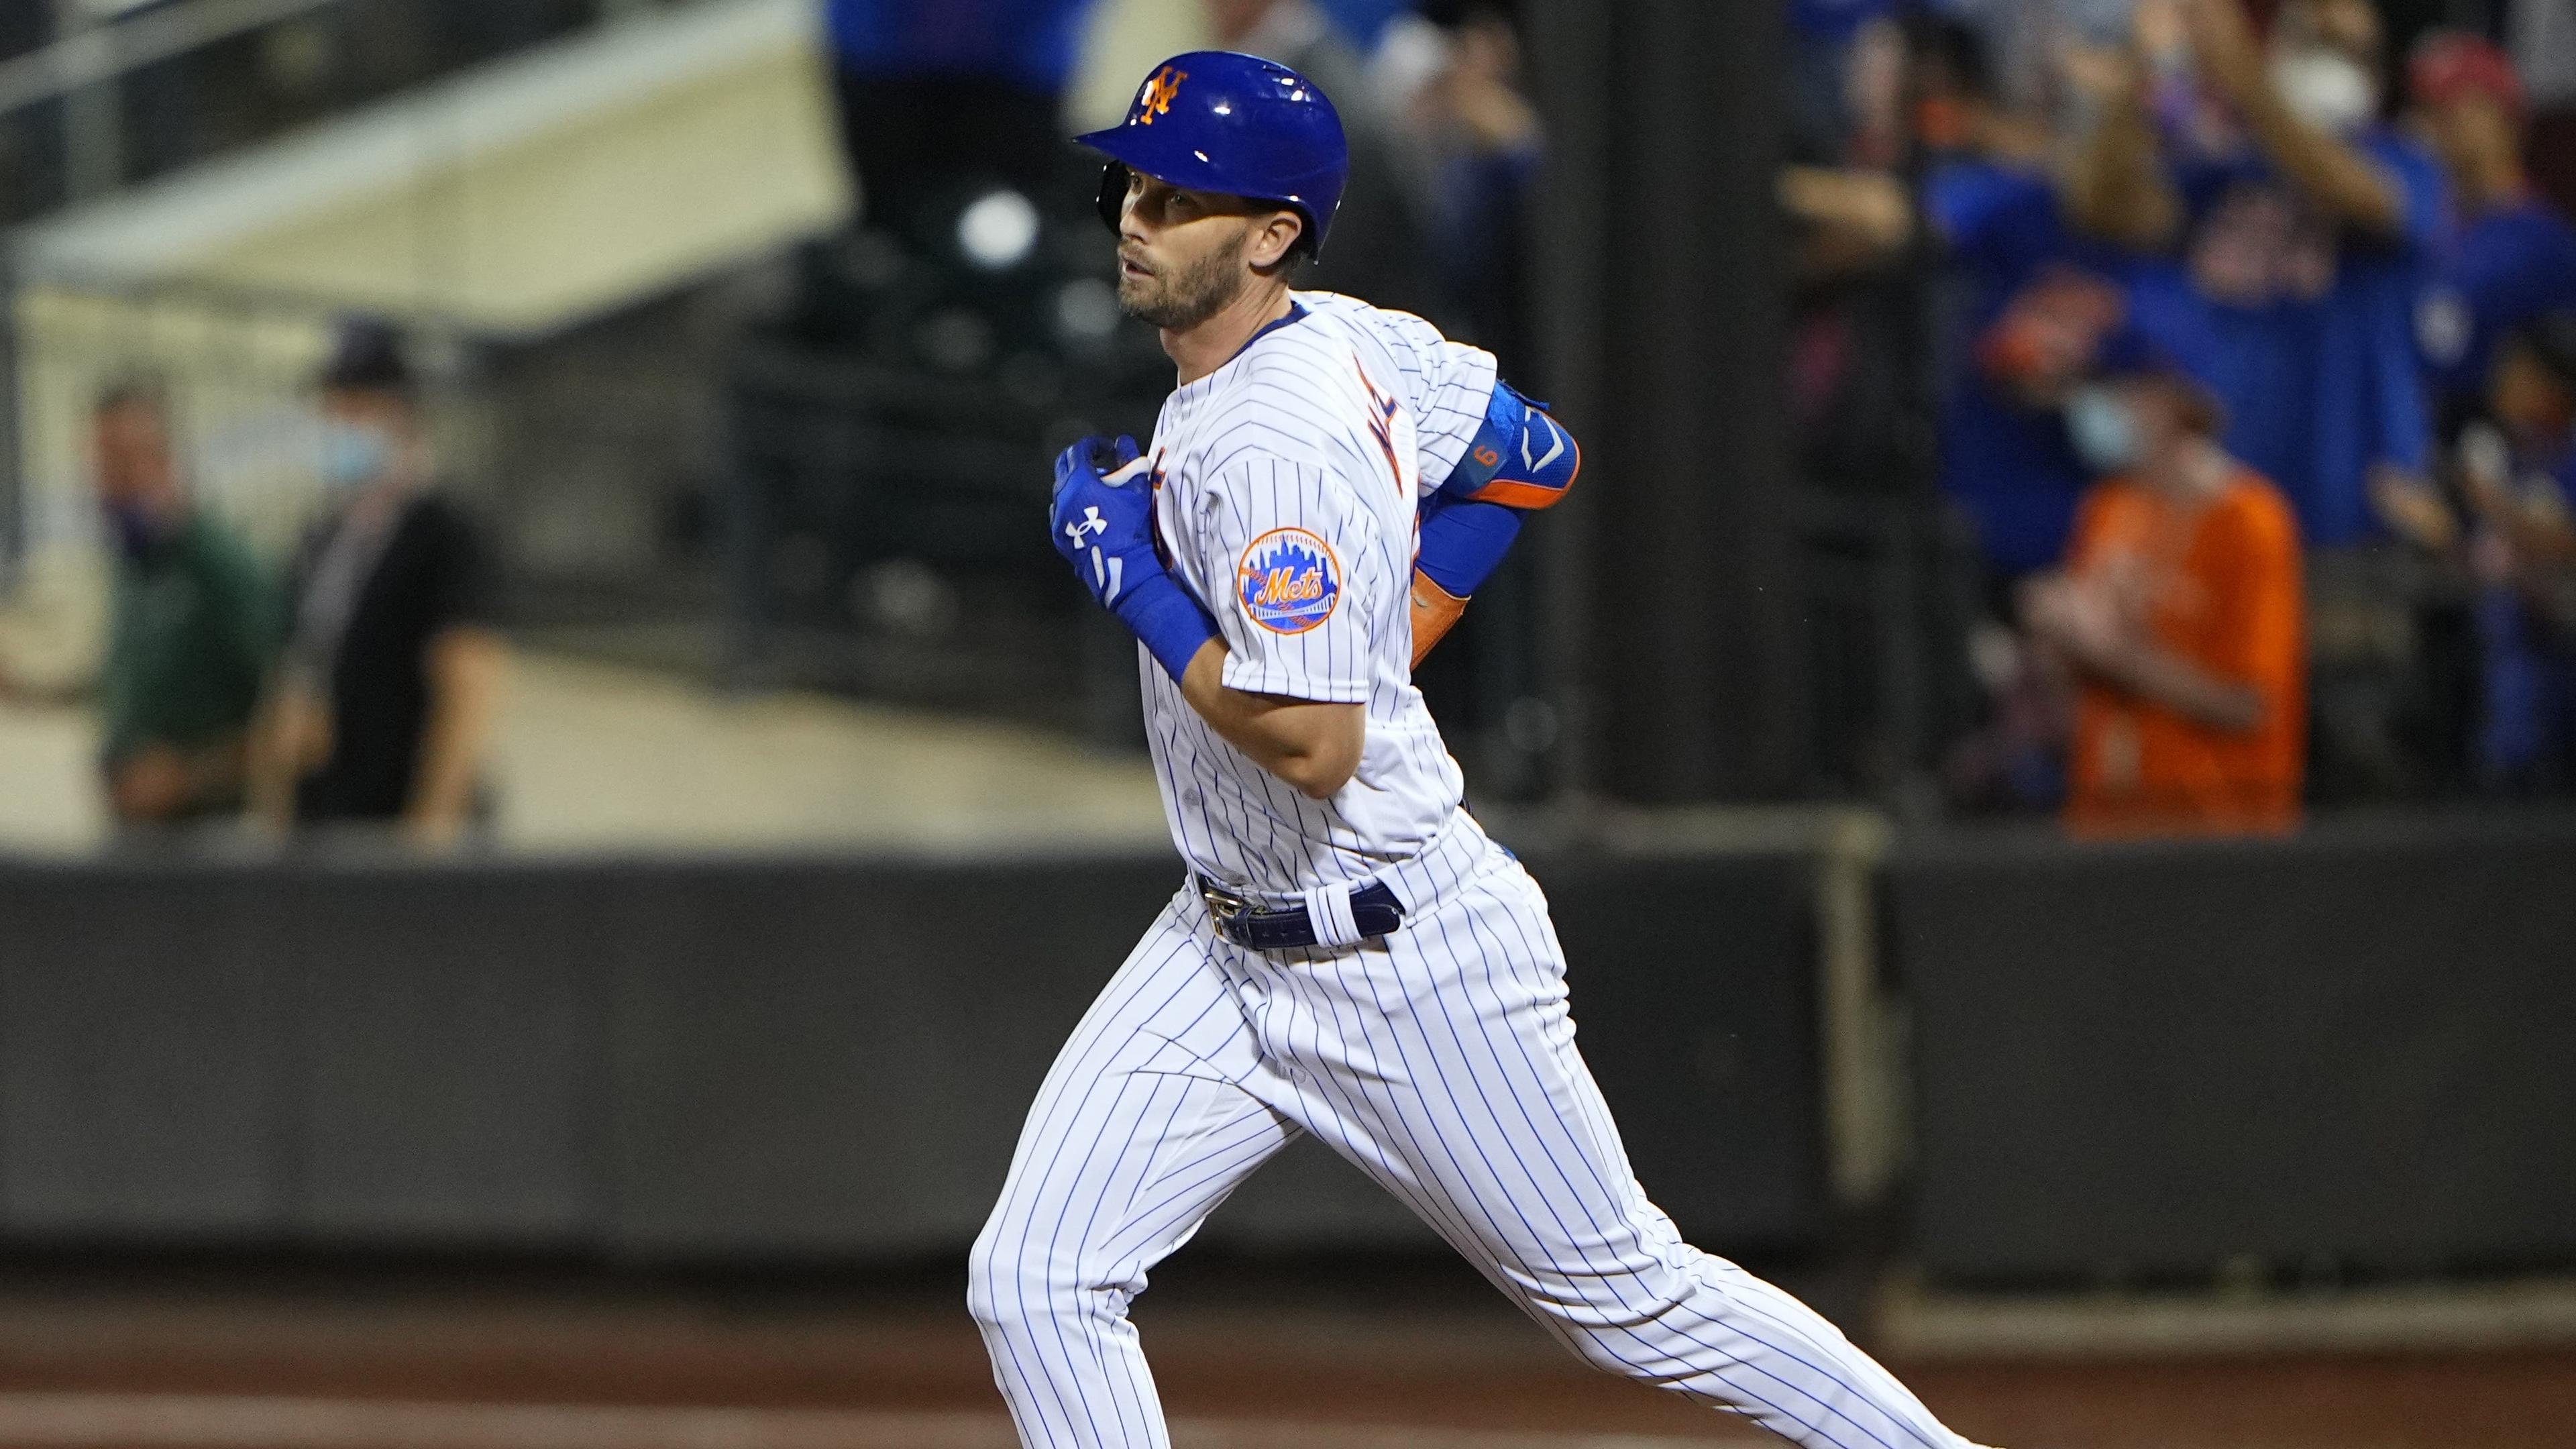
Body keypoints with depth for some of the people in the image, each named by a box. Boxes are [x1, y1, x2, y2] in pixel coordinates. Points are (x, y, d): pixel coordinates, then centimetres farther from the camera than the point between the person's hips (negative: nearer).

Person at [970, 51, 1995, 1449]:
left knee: (1627, 1297, 5)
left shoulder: (1272, 450, -25)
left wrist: (1137, 583, -21)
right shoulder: (1352, 340, 2)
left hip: (1409, 962, -9)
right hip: (1229, 946, 9)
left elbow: (1315, 745, -30)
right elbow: (1536, 459, 17)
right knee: (1032, 1285, -2)